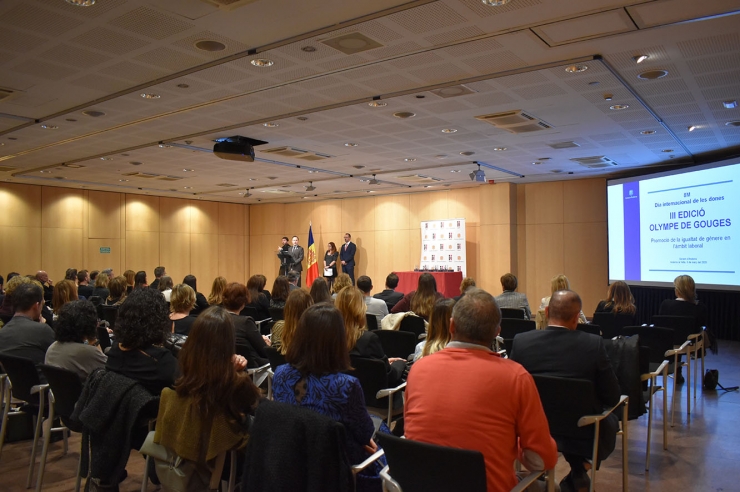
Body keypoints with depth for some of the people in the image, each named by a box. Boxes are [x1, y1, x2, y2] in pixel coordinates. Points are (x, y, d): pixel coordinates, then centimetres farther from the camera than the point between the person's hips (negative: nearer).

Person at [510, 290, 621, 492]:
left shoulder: (521, 341, -13)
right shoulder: (593, 344, -18)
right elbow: (612, 398, -9)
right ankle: (577, 475, 29)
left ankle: (577, 473, 44)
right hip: (584, 433, -2)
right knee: (611, 420, 31)